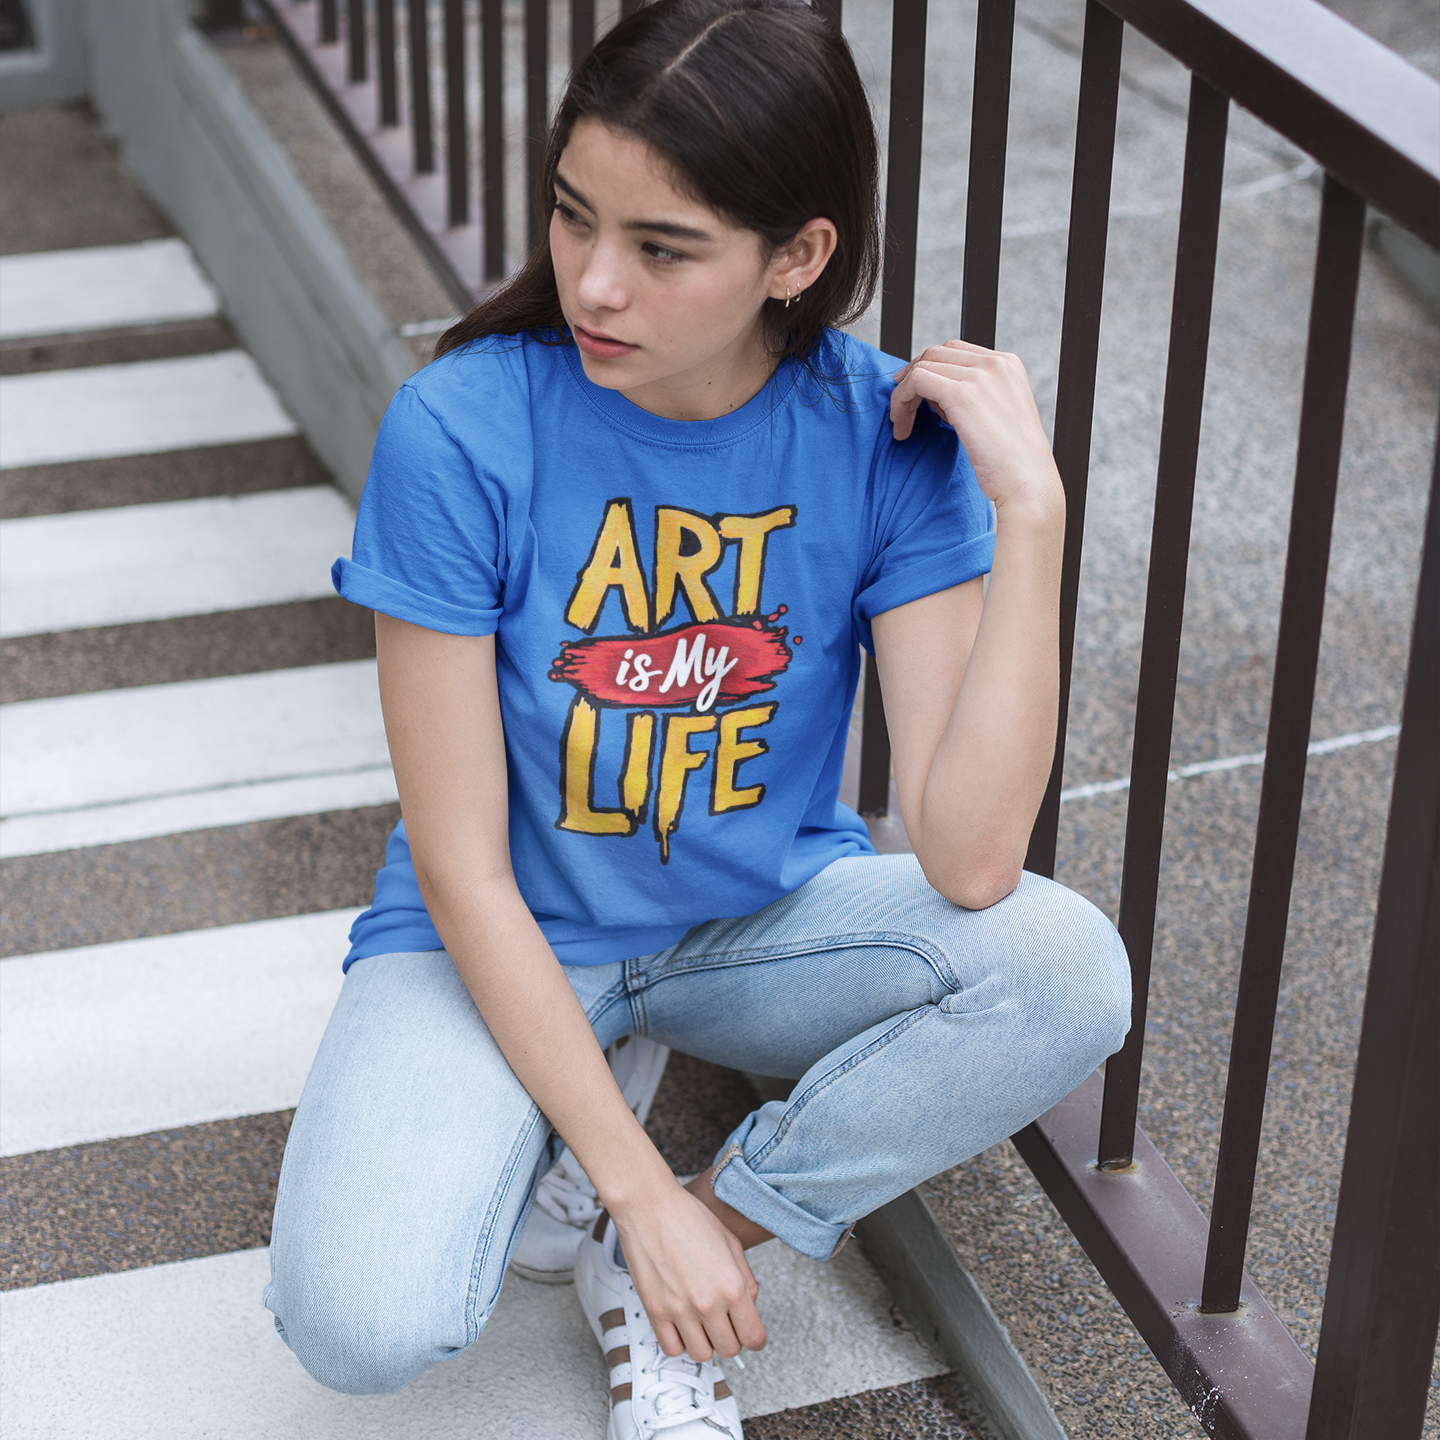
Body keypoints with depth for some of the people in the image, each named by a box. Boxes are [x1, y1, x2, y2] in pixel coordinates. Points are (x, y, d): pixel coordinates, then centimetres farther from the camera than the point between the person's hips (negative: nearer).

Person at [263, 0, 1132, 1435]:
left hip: (763, 919, 3)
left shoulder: (888, 432, -17)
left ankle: (665, 1255, -8)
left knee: (1068, 974, -27)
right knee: (363, 1325, -27)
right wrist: (639, 1187, -20)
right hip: (506, 942, -2)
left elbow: (970, 861, -24)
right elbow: (463, 871, -18)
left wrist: (1029, 510, -30)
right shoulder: (462, 429, -23)